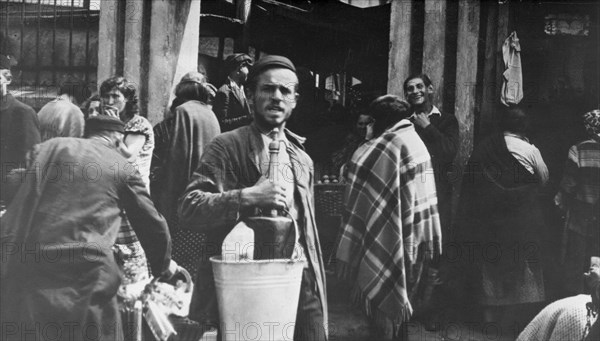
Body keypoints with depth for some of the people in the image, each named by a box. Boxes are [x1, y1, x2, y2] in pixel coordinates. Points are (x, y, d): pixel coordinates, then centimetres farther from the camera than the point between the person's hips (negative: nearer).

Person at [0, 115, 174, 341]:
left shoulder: (48, 147, 16)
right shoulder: (122, 168, 9)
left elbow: (19, 205, 20)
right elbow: (152, 225, 14)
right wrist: (163, 265, 31)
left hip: (20, 265, 4)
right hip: (81, 271, -3)